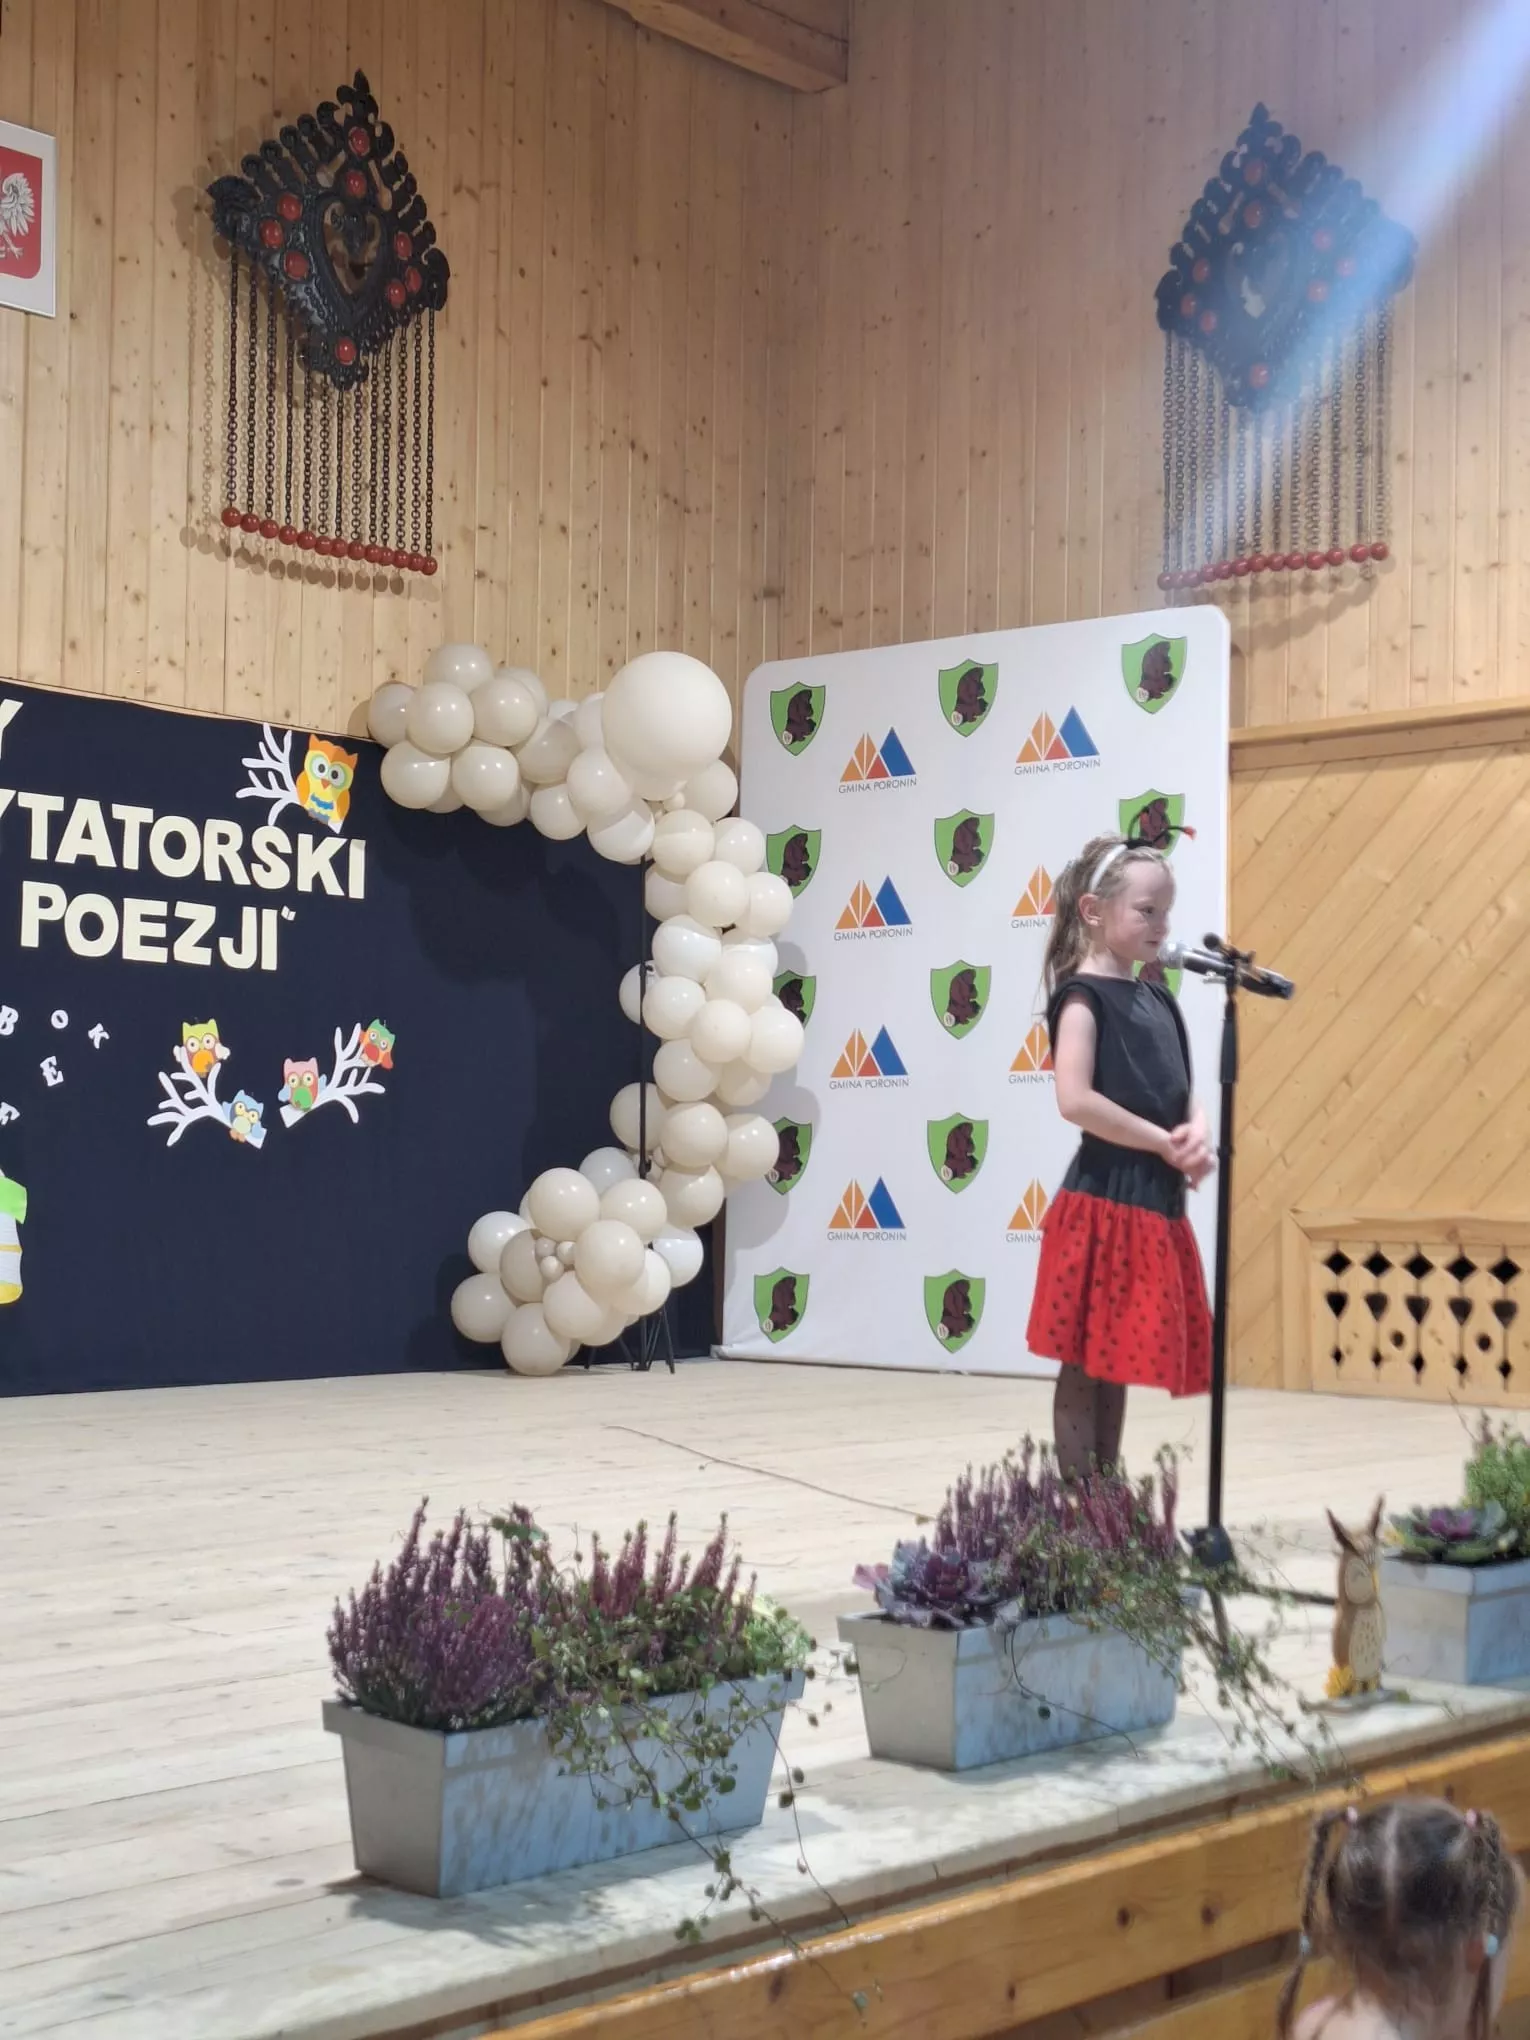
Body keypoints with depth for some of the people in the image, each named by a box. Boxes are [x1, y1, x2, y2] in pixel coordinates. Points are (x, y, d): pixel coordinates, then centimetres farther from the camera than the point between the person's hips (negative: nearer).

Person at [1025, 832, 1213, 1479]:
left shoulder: (1157, 998, 14)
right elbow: (1075, 1100, -21)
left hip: (1158, 1204, 8)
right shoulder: (1082, 996, -9)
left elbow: (1184, 1095, 17)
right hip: (1104, 1203, -8)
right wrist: (1166, 1144, -16)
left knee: (1118, 1364, 13)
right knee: (1086, 1366, -2)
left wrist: (1196, 1135, -6)